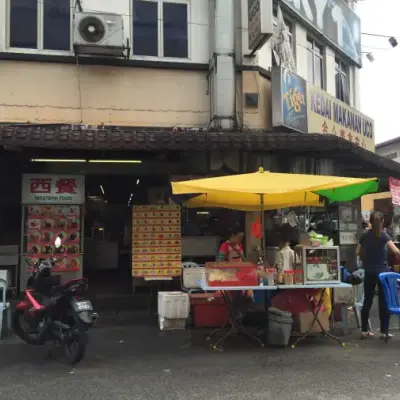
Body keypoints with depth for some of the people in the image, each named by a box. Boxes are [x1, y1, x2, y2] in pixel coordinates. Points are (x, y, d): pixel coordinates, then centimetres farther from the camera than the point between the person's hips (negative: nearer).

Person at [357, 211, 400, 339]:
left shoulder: (365, 236, 4)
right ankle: (384, 331, 8)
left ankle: (364, 330, 12)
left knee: (367, 301, 9)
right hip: (382, 271, -4)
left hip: (369, 272, 4)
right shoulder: (383, 235, -10)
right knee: (384, 301, 4)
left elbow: (358, 252, 10)